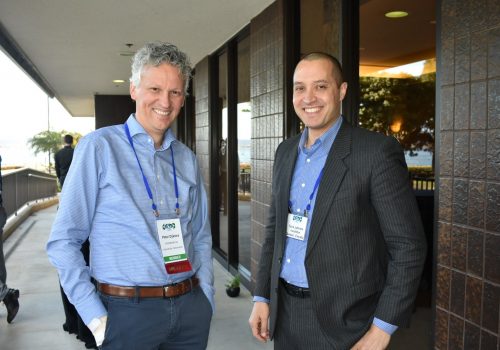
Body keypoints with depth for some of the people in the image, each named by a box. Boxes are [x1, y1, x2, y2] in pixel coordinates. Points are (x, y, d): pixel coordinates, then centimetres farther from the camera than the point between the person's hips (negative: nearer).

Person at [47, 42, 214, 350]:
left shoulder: (187, 159, 7)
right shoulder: (99, 147, -7)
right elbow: (64, 241, -8)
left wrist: (205, 302, 4)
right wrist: (95, 317, -11)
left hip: (190, 307, 5)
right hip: (128, 311, -4)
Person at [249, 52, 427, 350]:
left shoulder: (378, 151, -14)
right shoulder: (286, 151, 5)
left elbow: (408, 245, -14)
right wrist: (262, 297, 8)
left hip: (343, 320, -5)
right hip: (284, 312, 6)